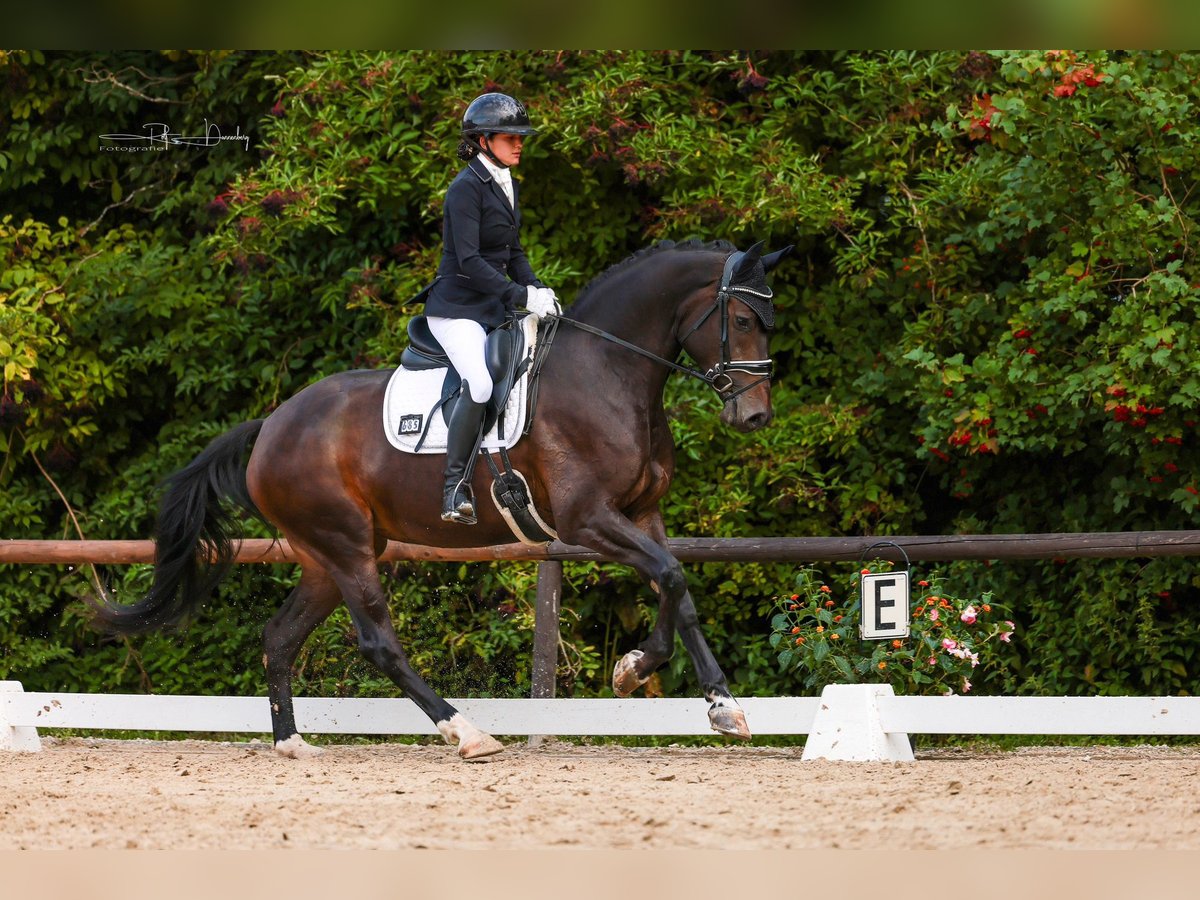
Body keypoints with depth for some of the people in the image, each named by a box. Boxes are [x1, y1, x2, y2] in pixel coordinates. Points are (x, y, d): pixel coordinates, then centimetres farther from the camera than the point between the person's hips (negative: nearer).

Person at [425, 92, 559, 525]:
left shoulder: (507, 186, 14)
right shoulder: (466, 188, -14)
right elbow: (468, 261, -22)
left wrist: (537, 289, 3)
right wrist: (522, 296, -26)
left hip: (494, 306, 9)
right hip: (457, 307, -9)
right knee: (479, 385, -30)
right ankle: (454, 489, -21)